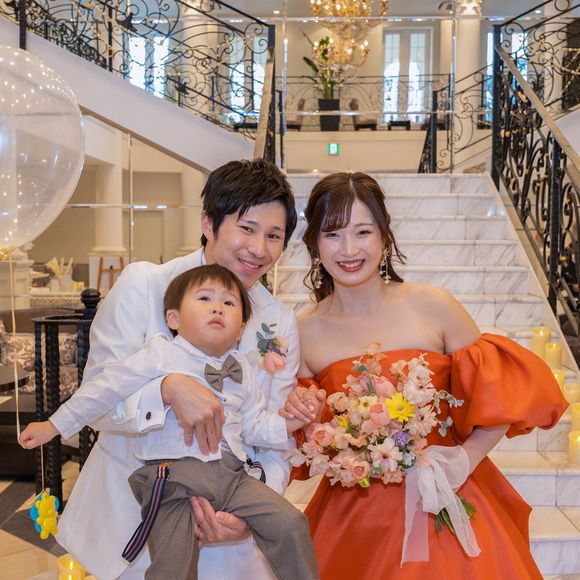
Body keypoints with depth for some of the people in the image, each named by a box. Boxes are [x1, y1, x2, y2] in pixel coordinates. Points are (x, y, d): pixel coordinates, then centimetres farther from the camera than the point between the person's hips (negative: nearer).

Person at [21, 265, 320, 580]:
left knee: (290, 524, -6)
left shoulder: (241, 370, 15)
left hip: (233, 476, 5)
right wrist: (53, 425, 4)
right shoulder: (160, 355, -1)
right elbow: (105, 389, 2)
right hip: (172, 474, -4)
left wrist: (289, 422, 2)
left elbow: (255, 425, 21)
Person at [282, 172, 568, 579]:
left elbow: (501, 390, -2)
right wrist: (303, 420, -14)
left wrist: (465, 459, -12)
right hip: (351, 517, 2)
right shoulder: (305, 333, -5)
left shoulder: (433, 307, -11)